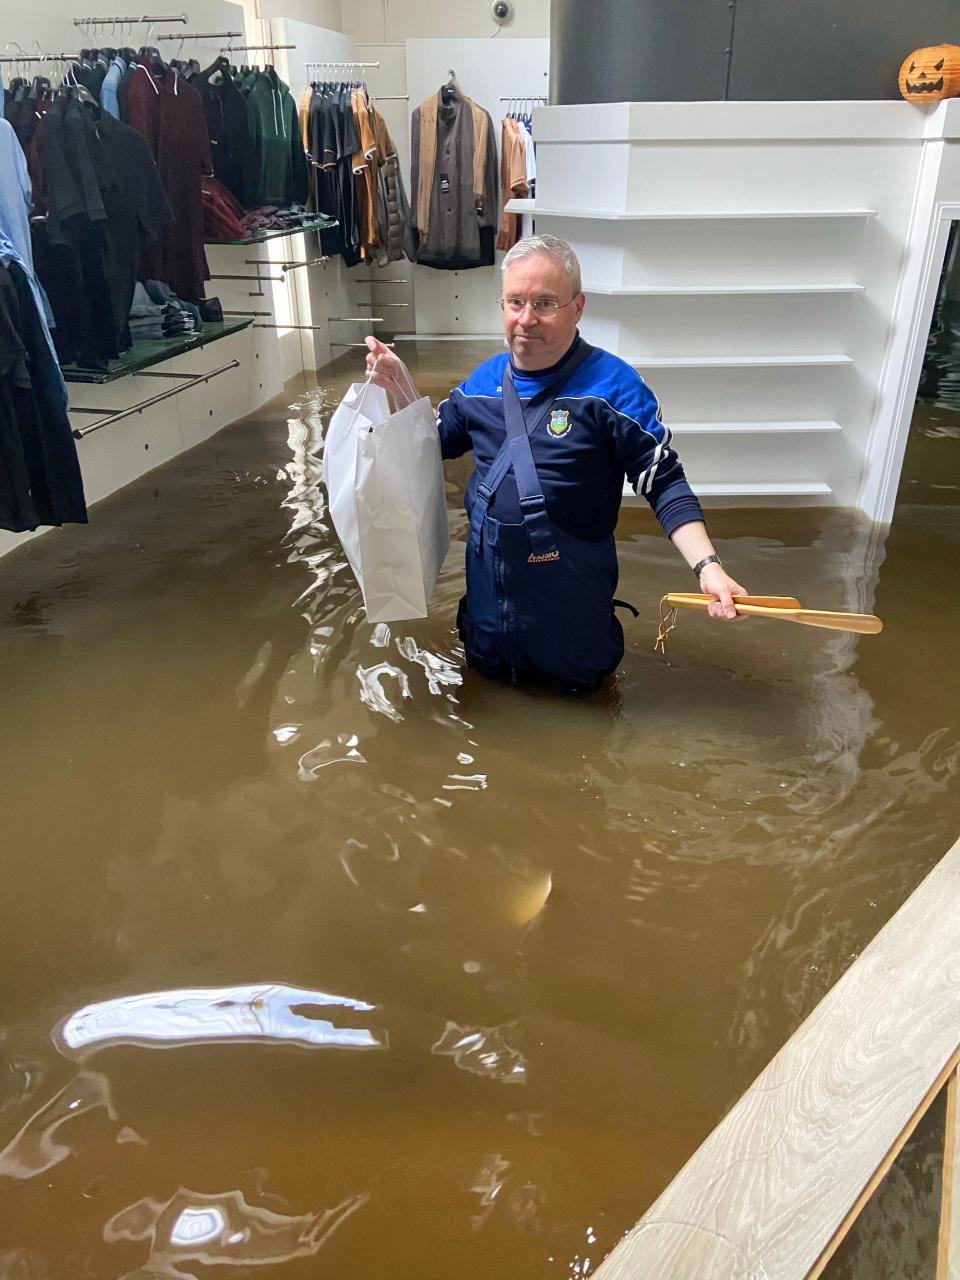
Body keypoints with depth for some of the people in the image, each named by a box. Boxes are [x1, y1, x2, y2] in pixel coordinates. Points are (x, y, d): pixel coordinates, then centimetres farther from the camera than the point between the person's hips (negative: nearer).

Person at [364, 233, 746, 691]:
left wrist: (707, 565, -30)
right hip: (489, 579, 5)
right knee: (486, 670, 25)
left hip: (571, 588, -4)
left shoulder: (612, 385, -18)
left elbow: (664, 483, -18)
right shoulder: (483, 380, 0)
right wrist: (398, 382, -1)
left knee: (578, 681, 18)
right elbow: (434, 441, 15)